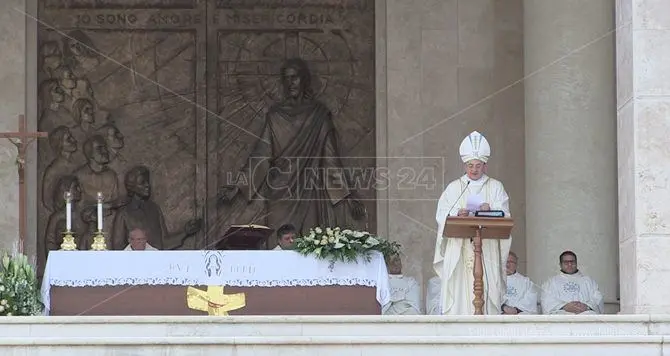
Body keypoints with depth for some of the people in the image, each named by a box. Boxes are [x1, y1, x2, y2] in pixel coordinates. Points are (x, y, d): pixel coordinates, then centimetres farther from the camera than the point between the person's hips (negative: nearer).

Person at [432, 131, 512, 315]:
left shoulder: (495, 187, 13)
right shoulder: (454, 188, 14)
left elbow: (504, 215, 2)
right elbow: (442, 216, 3)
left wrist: (490, 210, -19)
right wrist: (457, 215, -18)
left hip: (487, 250, 0)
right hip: (459, 251, 0)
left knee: (487, 294, -7)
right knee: (459, 293, -8)